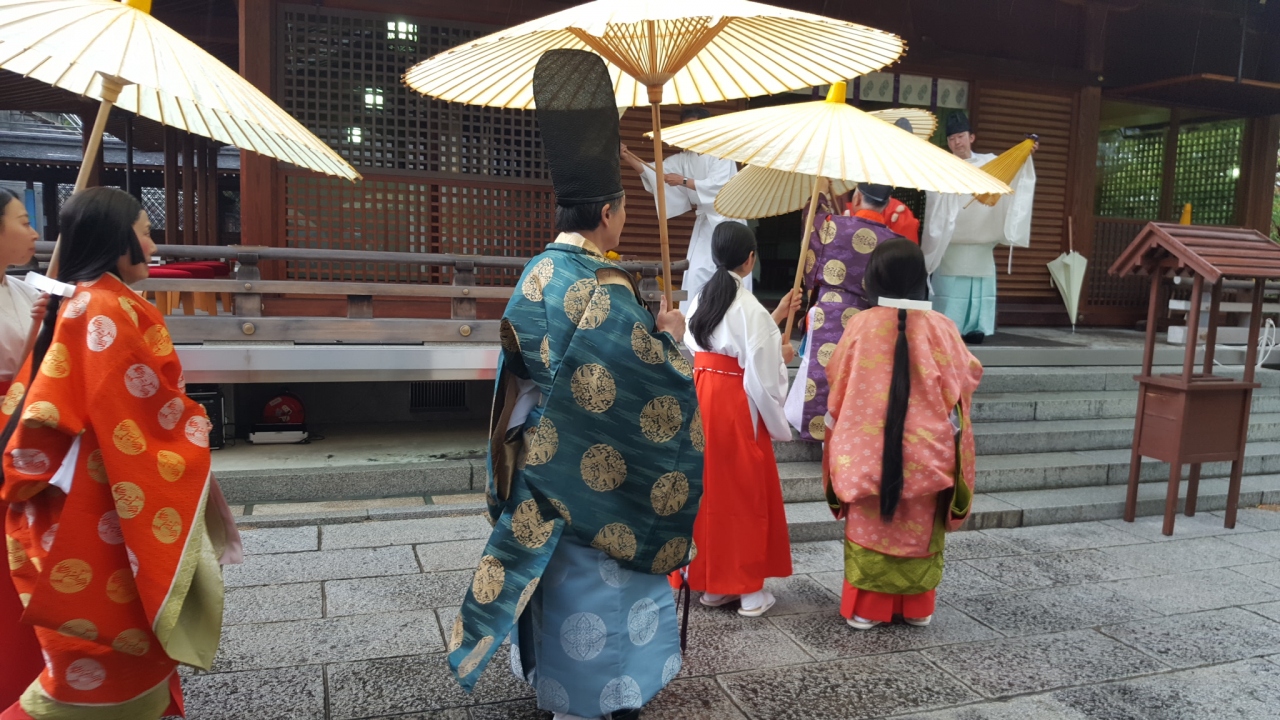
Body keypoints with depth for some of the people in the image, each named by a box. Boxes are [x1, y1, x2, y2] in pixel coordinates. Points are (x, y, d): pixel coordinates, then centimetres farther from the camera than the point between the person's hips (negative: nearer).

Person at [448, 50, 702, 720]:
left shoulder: (535, 274, 3)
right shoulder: (603, 287, -23)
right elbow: (654, 380, -22)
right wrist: (668, 334, -4)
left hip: (541, 458, 8)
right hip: (595, 470, -8)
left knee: (559, 572, 22)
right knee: (595, 577, 8)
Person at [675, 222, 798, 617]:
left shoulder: (701, 299, 7)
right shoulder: (749, 307, -15)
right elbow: (761, 374, -16)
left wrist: (775, 318, 19)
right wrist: (782, 356, 4)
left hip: (701, 399, 7)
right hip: (736, 407, -7)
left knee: (708, 487, 14)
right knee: (744, 491, 5)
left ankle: (709, 581, 24)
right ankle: (749, 589, 15)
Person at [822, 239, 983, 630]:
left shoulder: (861, 325, -10)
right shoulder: (941, 328, -8)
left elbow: (837, 381, 0)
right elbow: (966, 379, 3)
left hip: (868, 450, -1)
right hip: (924, 451, 1)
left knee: (870, 525, 11)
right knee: (919, 526, 15)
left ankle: (865, 606, 17)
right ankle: (917, 607, 26)